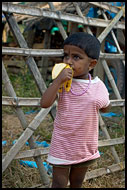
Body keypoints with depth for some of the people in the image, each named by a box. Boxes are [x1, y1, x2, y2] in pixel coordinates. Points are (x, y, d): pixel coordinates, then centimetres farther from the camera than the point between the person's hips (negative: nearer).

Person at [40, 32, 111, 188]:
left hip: (86, 146, 2)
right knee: (59, 184, 9)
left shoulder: (98, 86, -9)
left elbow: (105, 108, 10)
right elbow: (45, 103, -25)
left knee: (77, 182, 23)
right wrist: (58, 80, -31)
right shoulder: (61, 81, -11)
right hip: (62, 145, -1)